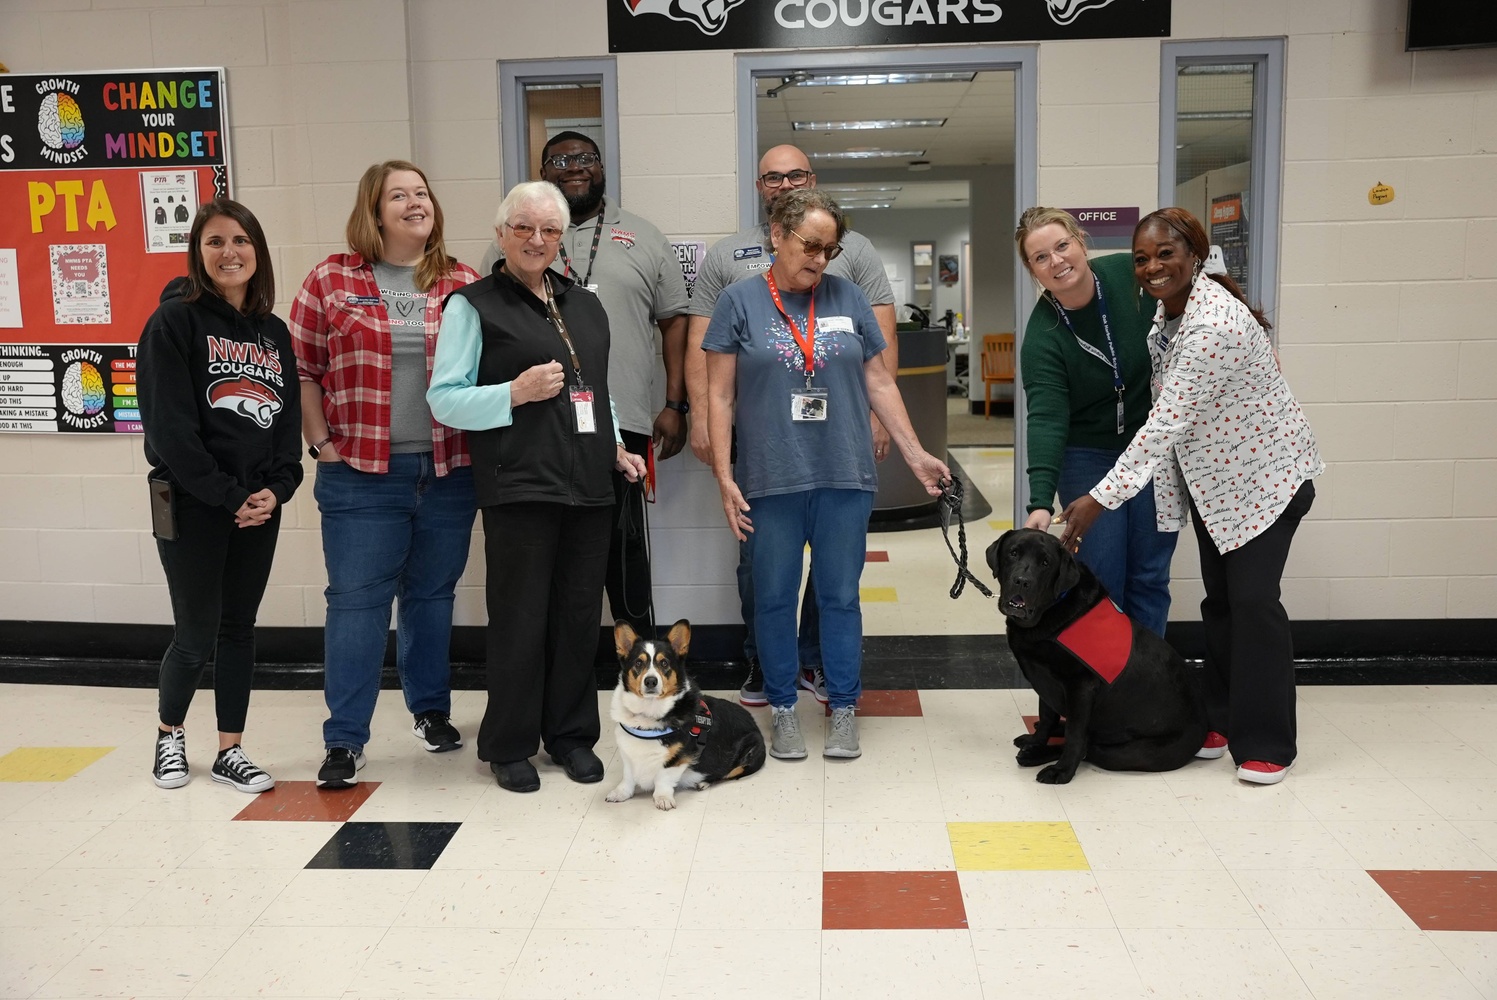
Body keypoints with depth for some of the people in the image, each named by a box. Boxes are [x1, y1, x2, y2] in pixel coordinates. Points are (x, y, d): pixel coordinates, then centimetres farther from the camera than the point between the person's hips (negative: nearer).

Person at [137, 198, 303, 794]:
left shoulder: (274, 332, 11)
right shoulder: (175, 321, -6)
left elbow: (289, 419, 10)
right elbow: (170, 425, -13)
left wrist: (277, 488, -6)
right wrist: (228, 496, -15)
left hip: (260, 506, 5)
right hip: (193, 505, -5)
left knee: (239, 629, 11)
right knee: (196, 638, 2)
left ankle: (230, 752, 21)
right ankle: (170, 733, 28)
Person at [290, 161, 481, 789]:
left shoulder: (464, 286, 5)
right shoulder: (331, 280, 1)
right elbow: (301, 368, 4)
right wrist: (321, 444, -2)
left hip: (448, 472, 2)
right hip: (361, 474, -2)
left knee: (432, 594, 14)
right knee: (356, 600, 1)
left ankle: (431, 709, 30)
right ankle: (344, 739, 9)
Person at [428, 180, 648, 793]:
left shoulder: (586, 305, 18)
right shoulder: (473, 305, 0)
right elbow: (444, 399, -4)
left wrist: (616, 448, 15)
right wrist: (515, 392, -16)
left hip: (589, 488, 5)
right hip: (519, 487, -5)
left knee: (580, 617, 8)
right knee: (520, 621, -1)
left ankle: (571, 734, 23)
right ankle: (509, 746, 15)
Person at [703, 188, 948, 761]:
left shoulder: (847, 298, 8)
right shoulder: (740, 302, 2)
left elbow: (879, 382, 12)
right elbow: (720, 395, 0)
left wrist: (915, 454, 8)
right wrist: (724, 477, -6)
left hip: (845, 479, 2)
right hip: (769, 482, -1)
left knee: (840, 597, 8)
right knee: (774, 598, 8)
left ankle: (843, 711, 20)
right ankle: (783, 709, 22)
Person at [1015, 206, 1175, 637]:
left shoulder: (1134, 274, -13)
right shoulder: (1042, 336, -19)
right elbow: (1046, 420, -28)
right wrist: (1040, 501, -38)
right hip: (1089, 456, -2)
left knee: (1150, 576, 6)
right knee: (1100, 580, -2)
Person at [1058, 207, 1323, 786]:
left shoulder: (1213, 328, -31)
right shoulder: (1170, 303, -1)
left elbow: (1167, 424, -33)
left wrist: (1100, 499, -32)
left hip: (1265, 476, -8)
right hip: (1211, 474, 9)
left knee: (1253, 598, -8)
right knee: (1218, 596, 11)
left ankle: (1266, 744, 3)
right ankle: (1222, 719, 21)